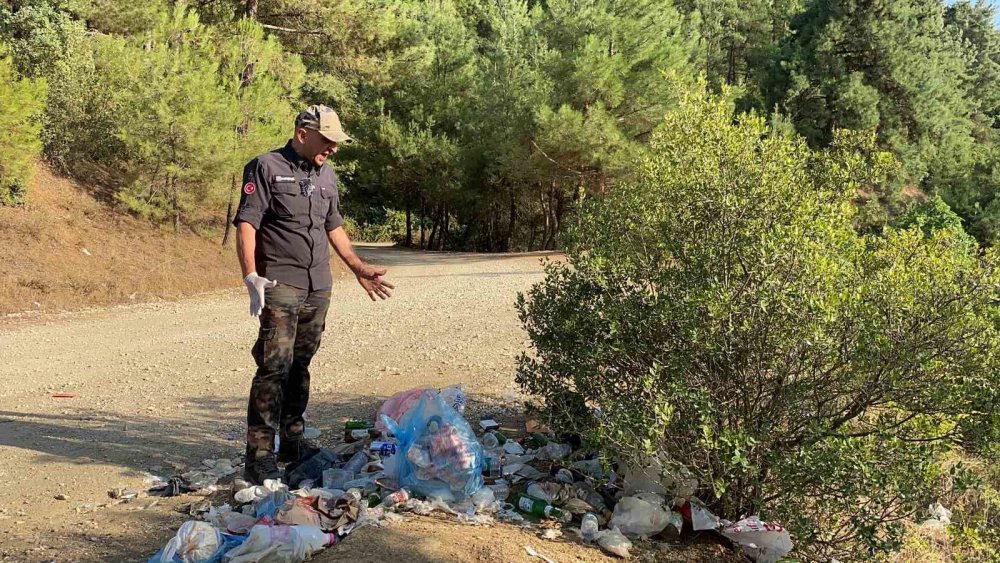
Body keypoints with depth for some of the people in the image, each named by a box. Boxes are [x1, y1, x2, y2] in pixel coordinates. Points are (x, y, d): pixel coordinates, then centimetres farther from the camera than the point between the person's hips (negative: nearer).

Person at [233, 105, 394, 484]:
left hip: (319, 287, 7)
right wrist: (251, 276, -22)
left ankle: (291, 442, 22)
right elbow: (246, 224, -11)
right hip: (280, 285, -7)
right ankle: (259, 458, -7)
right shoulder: (266, 168, -5)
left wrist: (359, 269, 23)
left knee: (300, 365, 12)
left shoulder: (327, 175, 16)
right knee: (275, 366, -11)